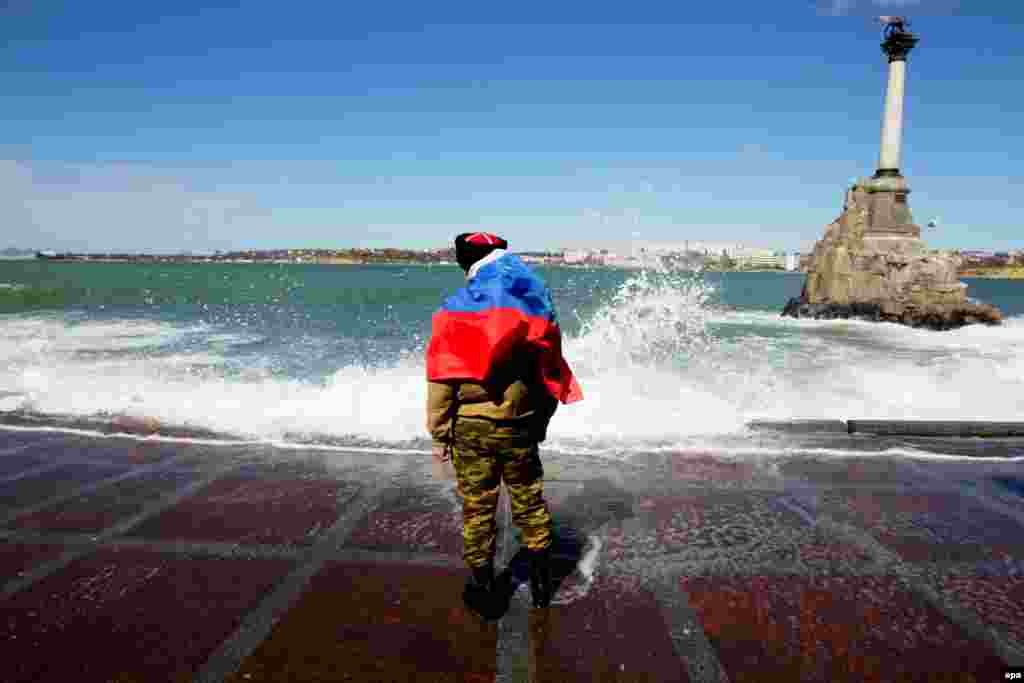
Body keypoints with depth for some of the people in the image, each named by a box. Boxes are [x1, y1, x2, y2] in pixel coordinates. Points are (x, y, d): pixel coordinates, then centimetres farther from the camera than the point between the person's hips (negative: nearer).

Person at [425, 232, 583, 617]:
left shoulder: (457, 309, -9)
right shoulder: (539, 303, 2)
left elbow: (442, 378, -10)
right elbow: (552, 371, 7)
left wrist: (439, 435, -1)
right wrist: (541, 420, 18)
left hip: (472, 428, -3)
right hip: (522, 427, 3)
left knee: (477, 509, 10)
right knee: (530, 503, 18)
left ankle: (483, 590, 23)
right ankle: (541, 583, 31)